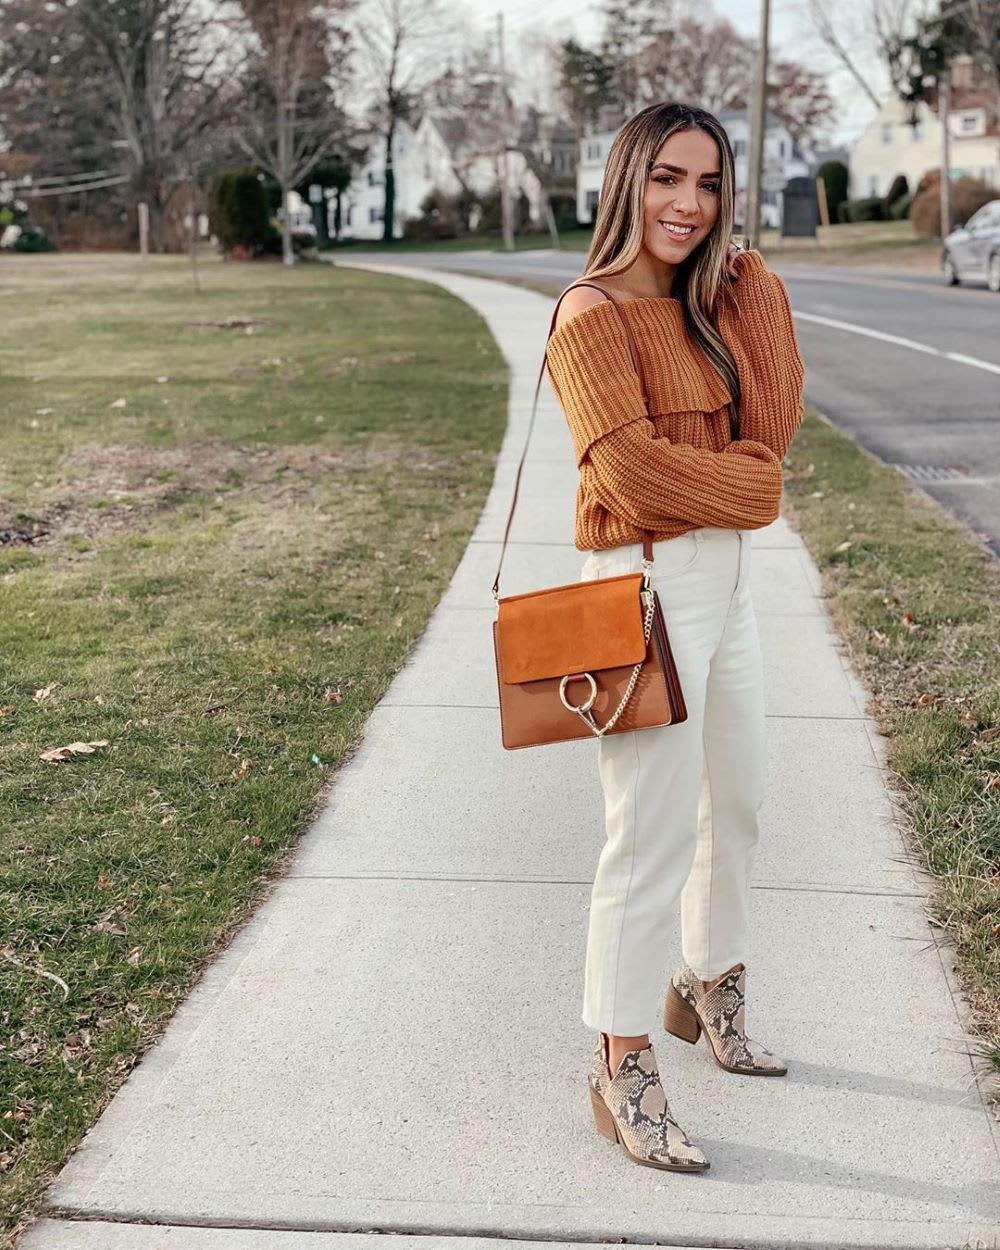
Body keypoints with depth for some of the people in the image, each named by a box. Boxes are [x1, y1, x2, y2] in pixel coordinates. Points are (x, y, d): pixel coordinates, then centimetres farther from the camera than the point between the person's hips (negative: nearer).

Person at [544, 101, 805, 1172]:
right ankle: (622, 1070, 7)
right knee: (653, 835, -6)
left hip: (725, 578, 9)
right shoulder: (593, 317, -13)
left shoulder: (722, 299, 10)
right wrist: (750, 485, -10)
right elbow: (633, 471, -20)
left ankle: (709, 985, 44)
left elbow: (773, 425, -1)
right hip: (648, 586, -9)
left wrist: (748, 285, -4)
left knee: (737, 802, 21)